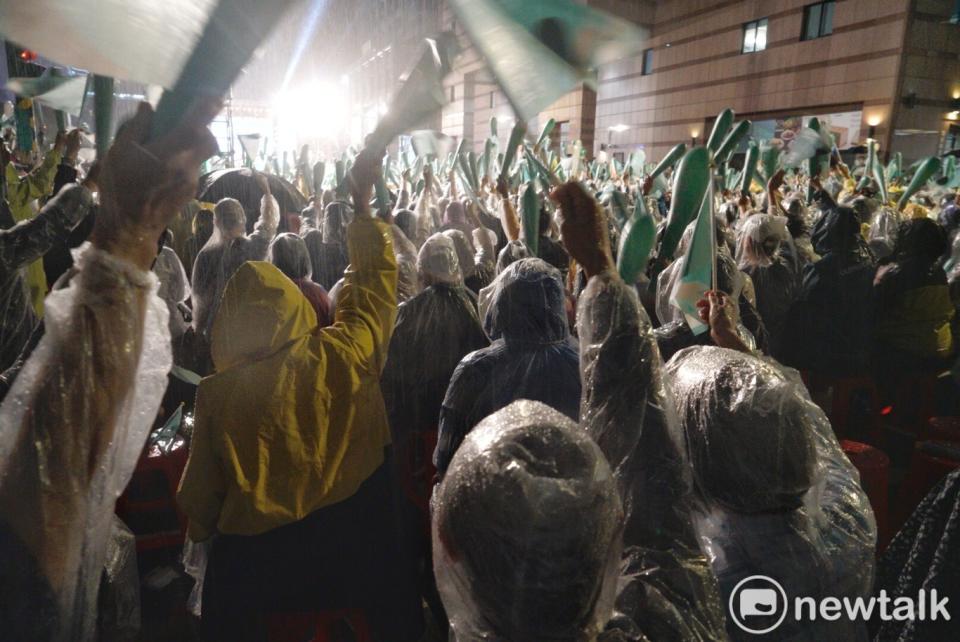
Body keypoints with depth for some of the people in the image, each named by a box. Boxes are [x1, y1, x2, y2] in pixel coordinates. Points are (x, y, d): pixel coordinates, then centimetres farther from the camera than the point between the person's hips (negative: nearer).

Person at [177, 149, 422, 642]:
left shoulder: (217, 393, -16)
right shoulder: (344, 356, -19)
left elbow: (201, 488, -2)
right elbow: (375, 278, -4)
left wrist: (199, 532, 19)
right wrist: (362, 204, 6)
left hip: (254, 553, 0)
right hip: (356, 539, 1)